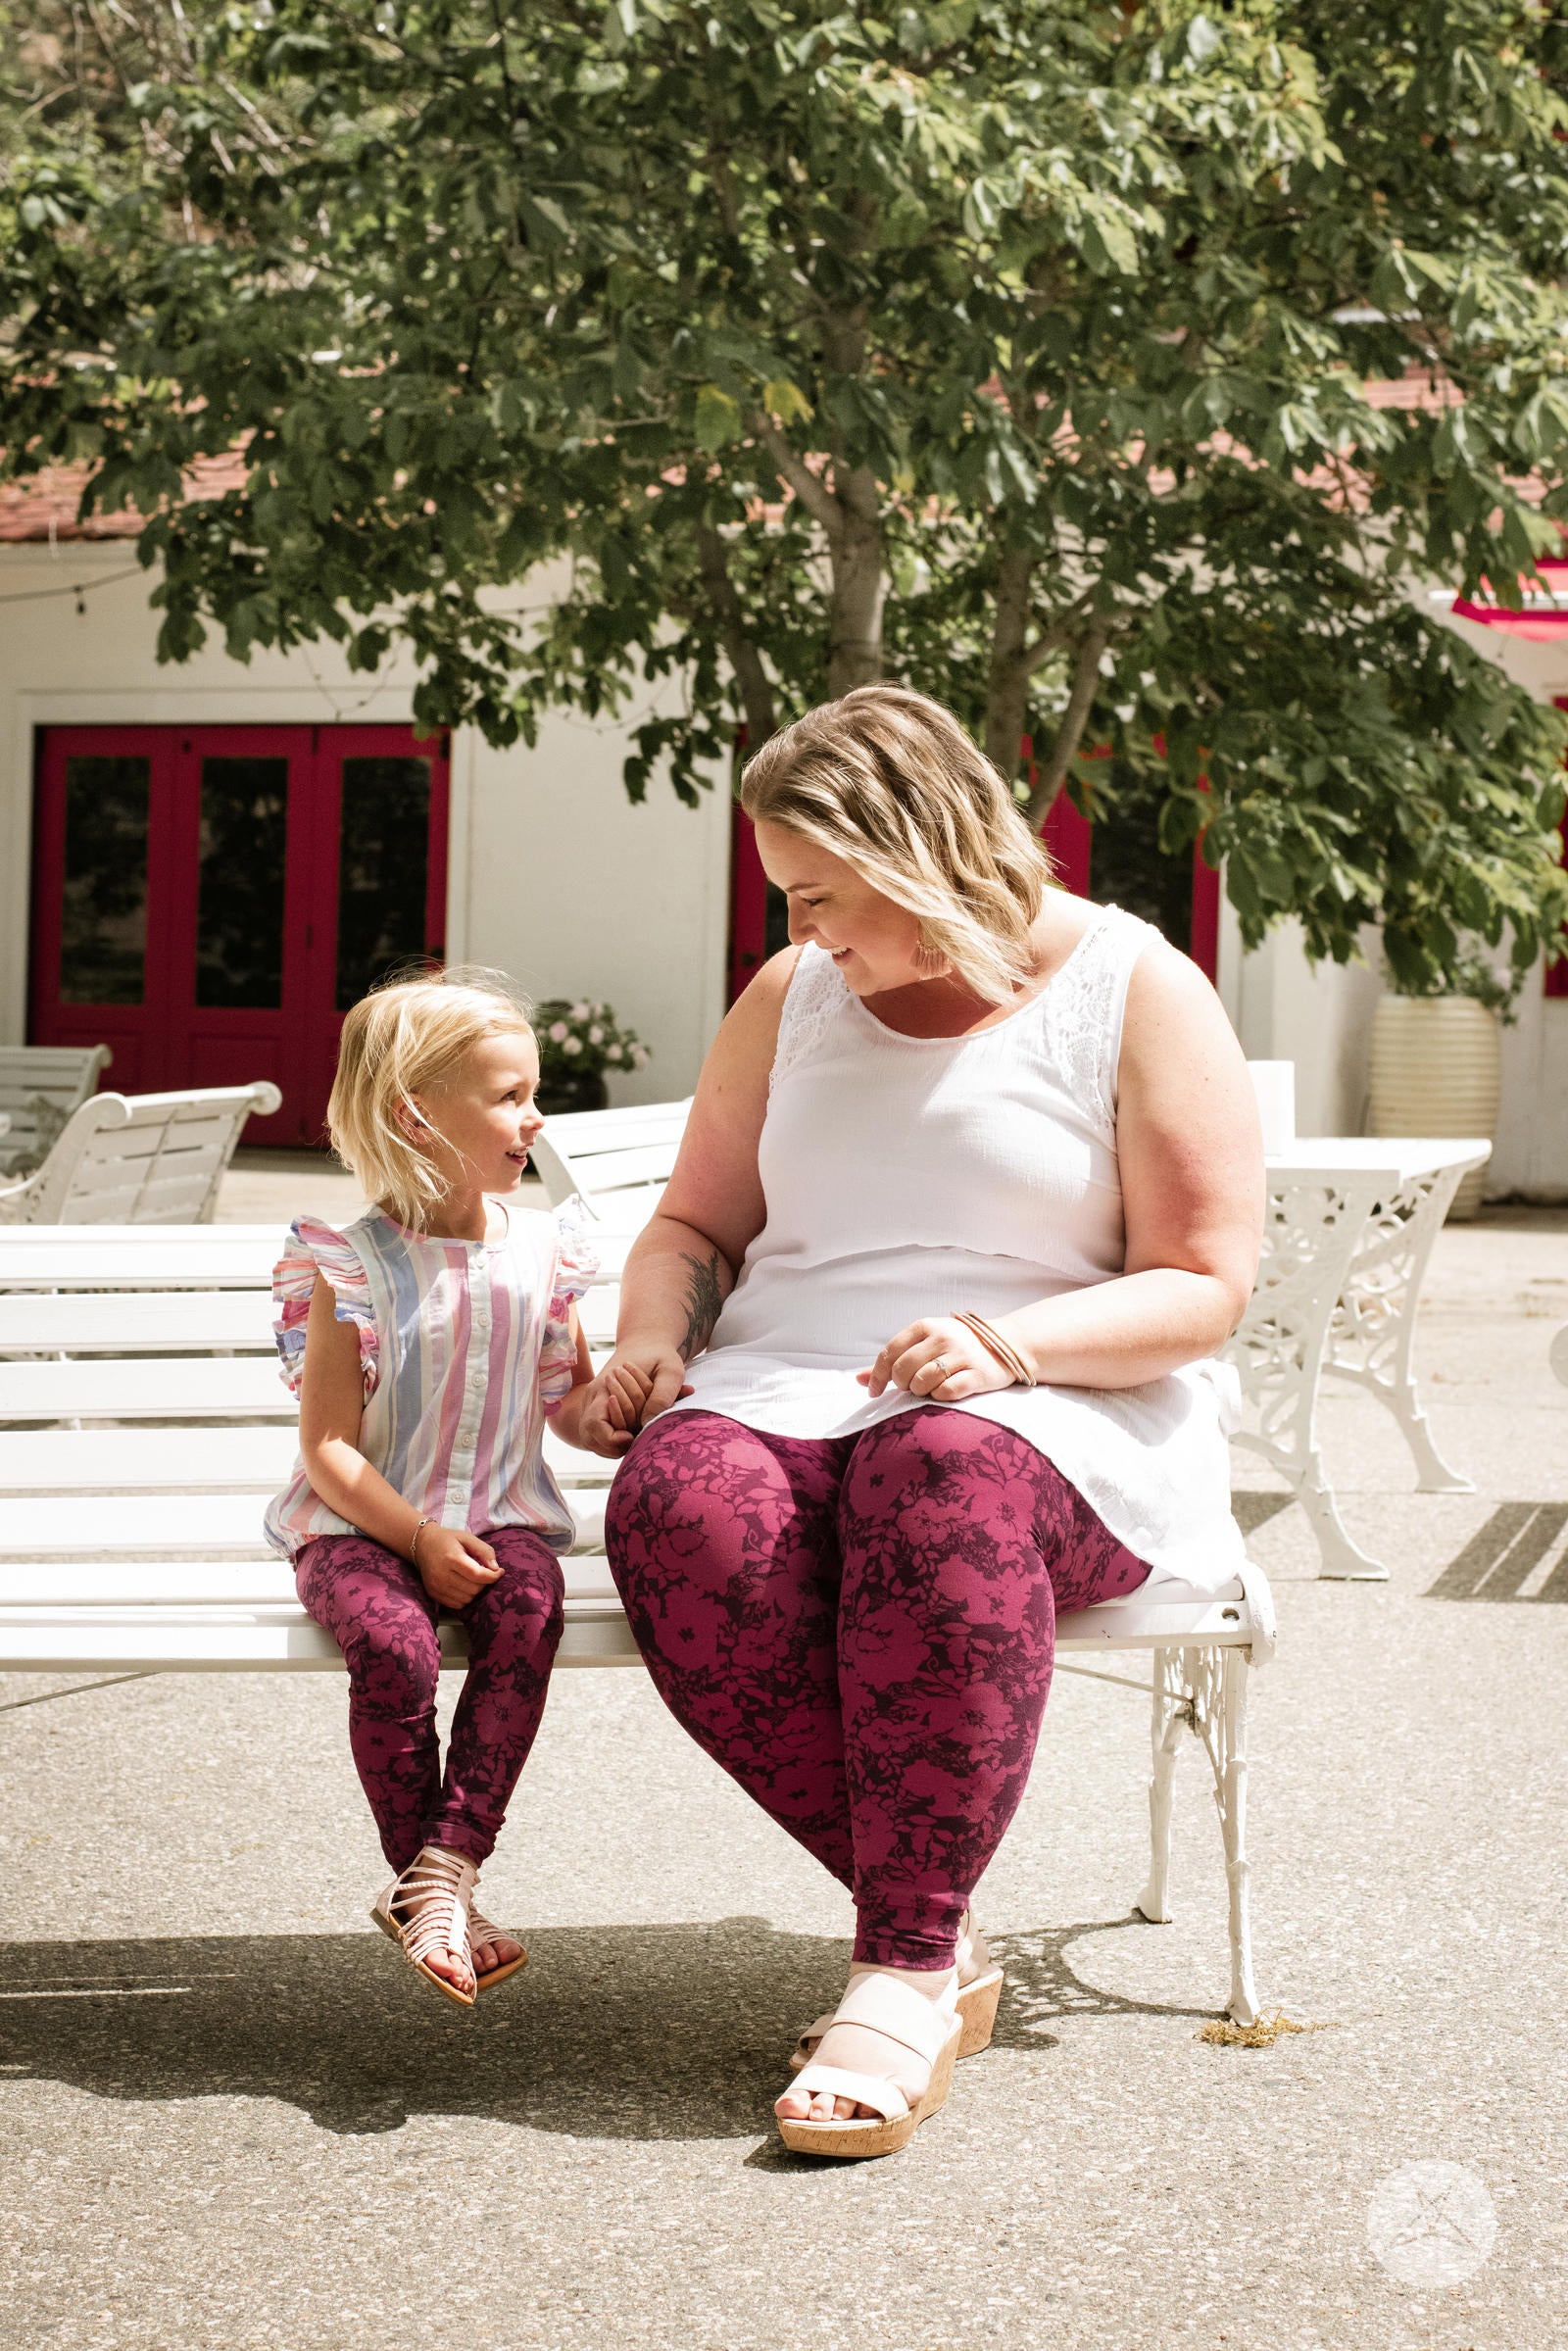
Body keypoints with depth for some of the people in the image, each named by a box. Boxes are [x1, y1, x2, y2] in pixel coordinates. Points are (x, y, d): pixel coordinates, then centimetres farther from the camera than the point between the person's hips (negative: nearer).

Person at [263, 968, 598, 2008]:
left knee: (530, 1611, -30)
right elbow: (328, 1450, -7)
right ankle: (433, 1890, -17)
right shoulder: (354, 1265, -5)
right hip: (365, 1525, -3)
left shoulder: (540, 1250, 8)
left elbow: (577, 1410, 16)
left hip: (501, 1518, 3)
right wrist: (420, 1540, -19)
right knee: (392, 1644, -33)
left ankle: (442, 1872, -30)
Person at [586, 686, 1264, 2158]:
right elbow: (696, 1222, 23)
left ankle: (906, 1976, -39)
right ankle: (940, 1937, -29)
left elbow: (1204, 1287, -4)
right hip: (792, 1391, 4)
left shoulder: (1137, 992, 1)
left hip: (1063, 1417, -4)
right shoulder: (794, 997, 15)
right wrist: (652, 1341, 0)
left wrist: (1007, 1343, -21)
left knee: (947, 1479, -42)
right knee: (684, 1504, -34)